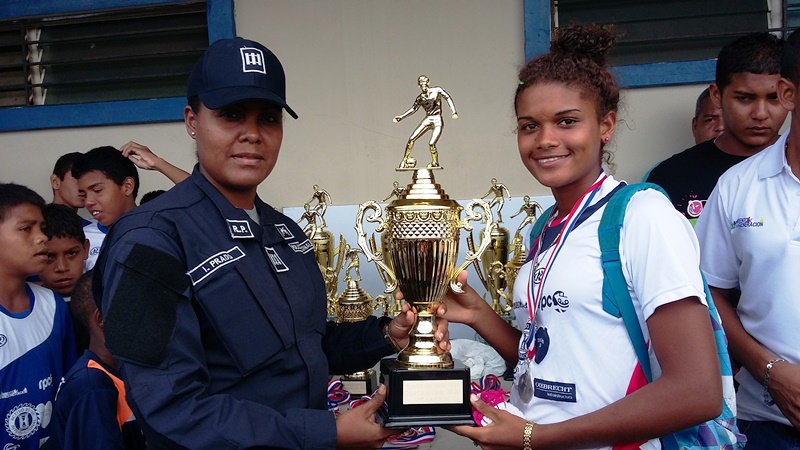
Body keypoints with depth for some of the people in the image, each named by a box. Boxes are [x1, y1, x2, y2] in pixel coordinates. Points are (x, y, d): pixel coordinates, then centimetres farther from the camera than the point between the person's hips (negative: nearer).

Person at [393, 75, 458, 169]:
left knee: (431, 144, -17)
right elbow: (413, 109, 18)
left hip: (437, 121, -4)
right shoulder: (420, 98, 8)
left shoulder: (437, 90, 0)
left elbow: (448, 98, -1)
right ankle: (404, 161, 5)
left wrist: (454, 112, -13)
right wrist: (401, 117, 12)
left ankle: (435, 163, 8)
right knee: (411, 139, -9)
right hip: (427, 120, 4)